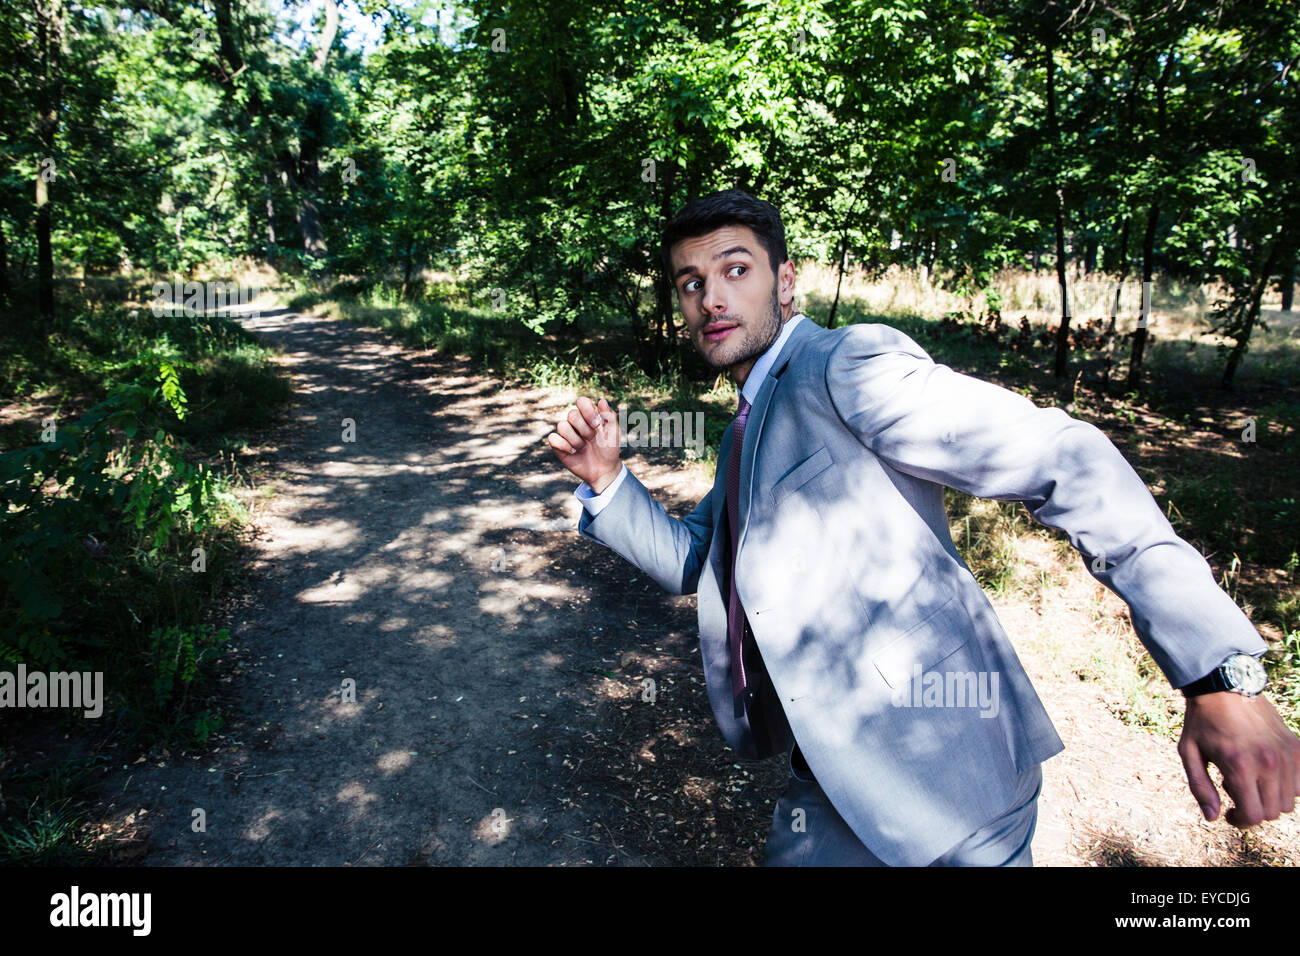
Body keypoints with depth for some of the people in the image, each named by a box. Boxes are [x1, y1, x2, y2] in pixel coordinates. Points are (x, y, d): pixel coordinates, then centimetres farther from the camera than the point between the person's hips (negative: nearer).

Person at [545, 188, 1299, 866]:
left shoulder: (850, 363, -13)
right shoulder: (752, 422, 14)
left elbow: (1062, 460, -21)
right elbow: (689, 560, 18)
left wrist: (1220, 675, -28)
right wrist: (607, 480, 1)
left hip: (936, 780, -8)